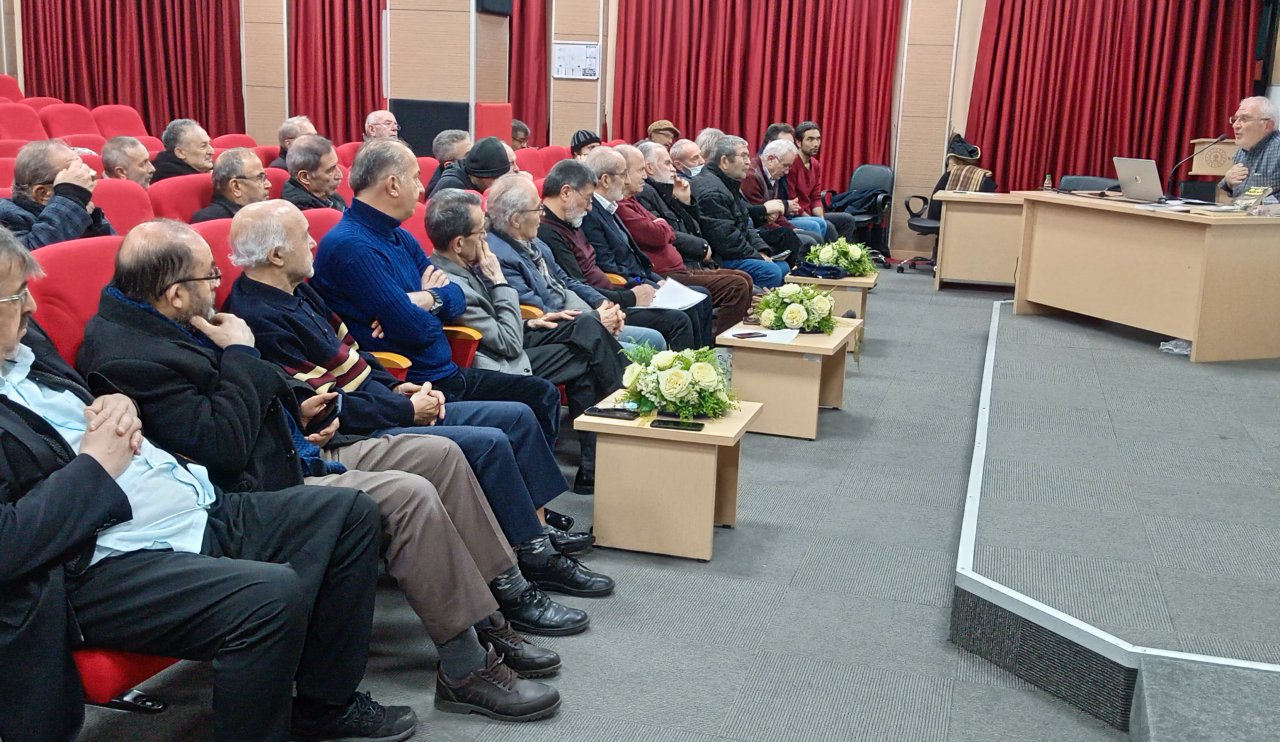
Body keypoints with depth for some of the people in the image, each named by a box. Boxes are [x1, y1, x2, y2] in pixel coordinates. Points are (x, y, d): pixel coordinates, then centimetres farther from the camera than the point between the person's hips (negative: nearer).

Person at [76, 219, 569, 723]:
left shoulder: (160, 321, 8)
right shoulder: (130, 356, -22)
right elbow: (224, 449, -26)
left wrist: (294, 411, 10)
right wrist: (239, 353, -17)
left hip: (294, 453, 11)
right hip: (259, 489, -11)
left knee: (439, 454, 4)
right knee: (411, 495, -25)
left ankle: (508, 590, 14)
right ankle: (466, 671, -15)